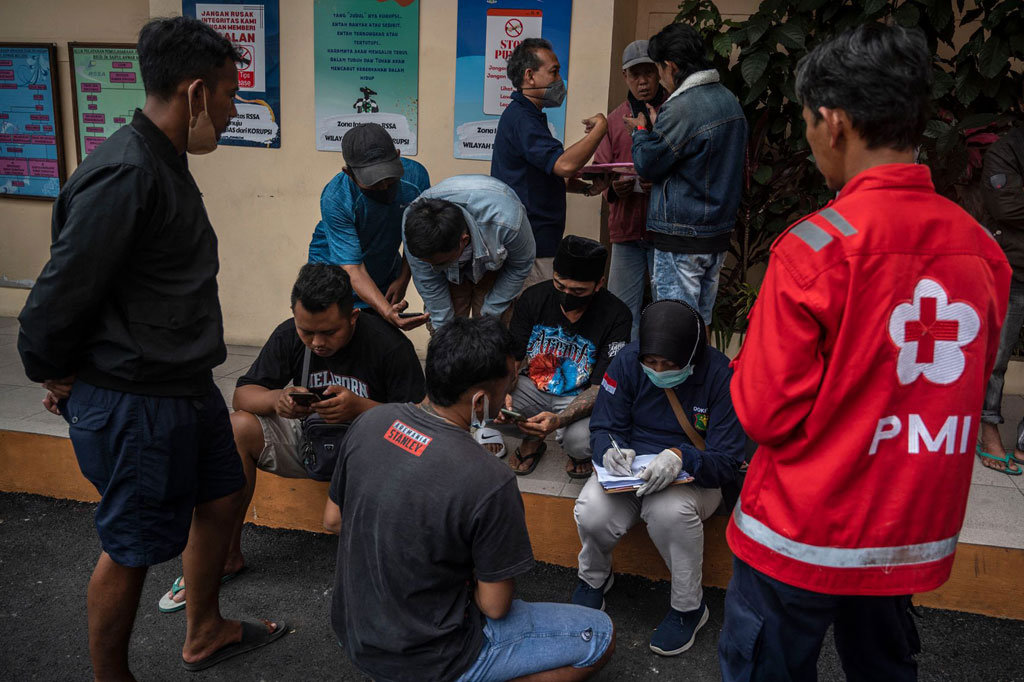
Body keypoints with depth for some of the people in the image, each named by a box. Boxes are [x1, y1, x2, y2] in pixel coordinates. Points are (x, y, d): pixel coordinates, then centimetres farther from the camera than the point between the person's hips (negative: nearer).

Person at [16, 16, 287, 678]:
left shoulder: (166, 163, 8)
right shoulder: (123, 175, -25)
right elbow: (60, 291, -23)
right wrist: (52, 374, -7)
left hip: (187, 387, 10)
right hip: (132, 404, -10)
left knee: (220, 498, 22)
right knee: (132, 549, 8)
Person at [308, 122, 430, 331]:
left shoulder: (415, 175, -20)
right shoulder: (335, 199, -31)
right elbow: (353, 269, -33)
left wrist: (403, 280, -3)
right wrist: (387, 311, -47)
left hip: (385, 274, 3)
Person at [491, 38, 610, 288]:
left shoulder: (524, 115, 20)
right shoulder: (521, 119, -15)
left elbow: (551, 173, 25)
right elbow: (564, 164, -28)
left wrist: (587, 187, 7)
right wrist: (600, 128, -14)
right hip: (531, 246, -11)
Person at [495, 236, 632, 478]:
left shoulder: (616, 317, -18)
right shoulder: (533, 298, -8)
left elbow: (601, 386, -19)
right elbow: (512, 357, -4)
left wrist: (560, 420, -36)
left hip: (580, 398, -3)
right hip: (533, 387, 3)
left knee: (580, 441, -36)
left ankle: (580, 452, 6)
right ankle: (532, 439, 8)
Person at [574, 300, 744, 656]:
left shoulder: (722, 375, -18)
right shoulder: (628, 361, -10)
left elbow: (727, 463, -18)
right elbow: (603, 427, -2)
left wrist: (682, 458, -38)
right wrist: (609, 450, -27)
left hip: (693, 475, -2)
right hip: (631, 465, 3)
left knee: (670, 510, -37)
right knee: (591, 513, -28)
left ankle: (688, 608, -7)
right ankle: (594, 577, 11)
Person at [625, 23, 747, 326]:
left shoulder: (681, 108, -18)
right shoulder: (730, 100, 10)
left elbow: (647, 164, -11)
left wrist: (642, 130, 9)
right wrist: (656, 129, 19)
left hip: (682, 238, -9)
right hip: (719, 233, 9)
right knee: (700, 321, 17)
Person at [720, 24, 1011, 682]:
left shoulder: (816, 246, -21)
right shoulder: (982, 246, -3)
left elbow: (766, 413, -18)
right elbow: (968, 386, 10)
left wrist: (747, 369, 1)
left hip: (805, 536, -5)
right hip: (916, 534, 6)